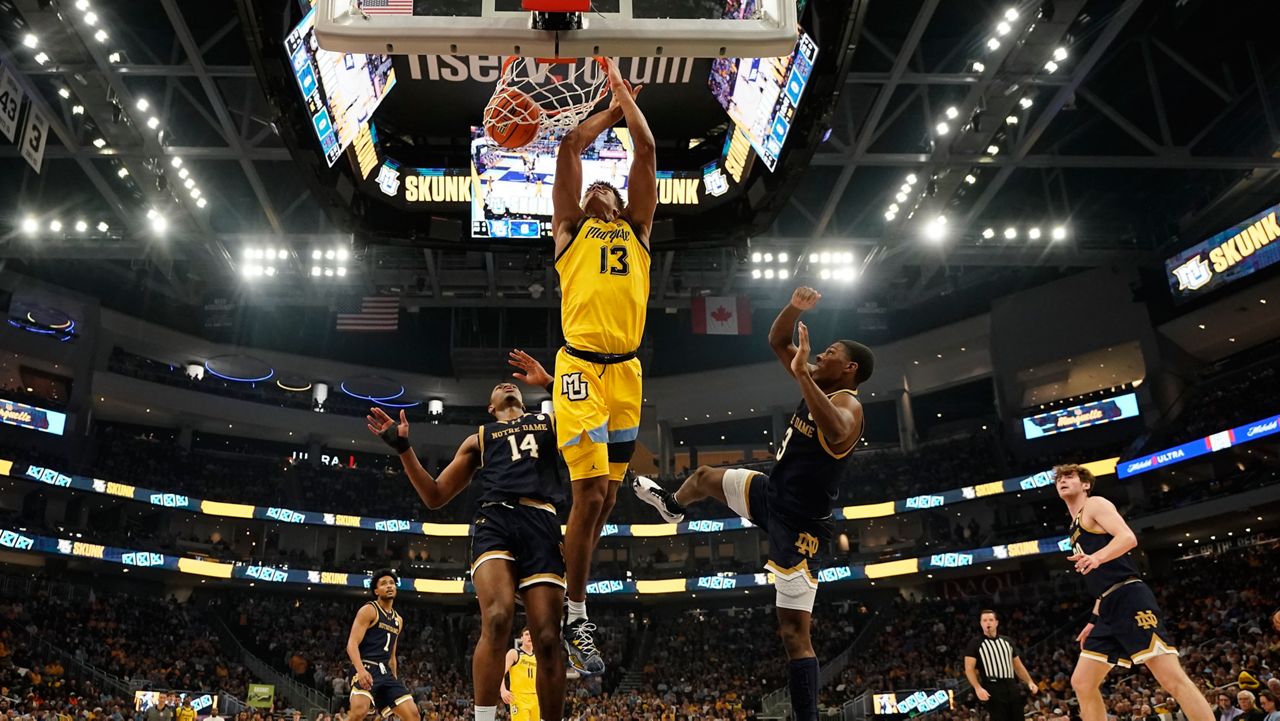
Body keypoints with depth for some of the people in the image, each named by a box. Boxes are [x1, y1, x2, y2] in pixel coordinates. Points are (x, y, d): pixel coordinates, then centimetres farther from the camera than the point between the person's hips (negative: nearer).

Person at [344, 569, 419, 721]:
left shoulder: (398, 620, 21)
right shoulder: (368, 610, -3)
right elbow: (352, 644, -13)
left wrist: (395, 680, 20)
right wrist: (361, 670, -29)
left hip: (386, 672, 8)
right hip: (366, 669, -8)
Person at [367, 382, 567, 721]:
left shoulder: (552, 422, 29)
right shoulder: (478, 439, 30)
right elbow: (434, 496, 26)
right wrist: (403, 448, 13)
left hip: (541, 524, 0)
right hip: (495, 520, 0)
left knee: (548, 639, -7)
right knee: (497, 620, -26)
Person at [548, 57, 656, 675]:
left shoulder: (636, 230, 21)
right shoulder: (570, 229, 15)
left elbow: (647, 154, 15)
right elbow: (569, 148, 10)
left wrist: (629, 102, 24)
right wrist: (610, 108, 22)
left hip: (627, 369, 4)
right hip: (580, 367, -4)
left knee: (607, 494, 8)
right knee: (589, 494, -11)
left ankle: (575, 586, 23)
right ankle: (576, 618, 0)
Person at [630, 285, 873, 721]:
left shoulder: (847, 404, -21)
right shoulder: (819, 386, 5)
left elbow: (835, 433, -47)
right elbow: (777, 341, 9)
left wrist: (802, 372, -48)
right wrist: (796, 307, -10)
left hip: (798, 525, -9)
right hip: (771, 493, 9)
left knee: (794, 630, -10)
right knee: (705, 477, 29)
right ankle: (671, 505, 65)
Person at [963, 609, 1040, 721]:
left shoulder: (1007, 641, 15)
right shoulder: (975, 643, -1)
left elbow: (1018, 665, 21)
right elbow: (969, 669, -7)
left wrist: (1029, 682, 8)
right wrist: (978, 688, -20)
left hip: (1011, 686, 5)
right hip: (993, 688, -5)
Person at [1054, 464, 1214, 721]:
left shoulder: (1095, 505, 3)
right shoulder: (1076, 527, 27)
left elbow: (1128, 537, -15)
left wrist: (1097, 558, -32)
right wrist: (1093, 621, 26)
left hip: (1129, 599, -9)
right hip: (1109, 608, 9)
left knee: (1173, 678, -15)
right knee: (1081, 684, 6)